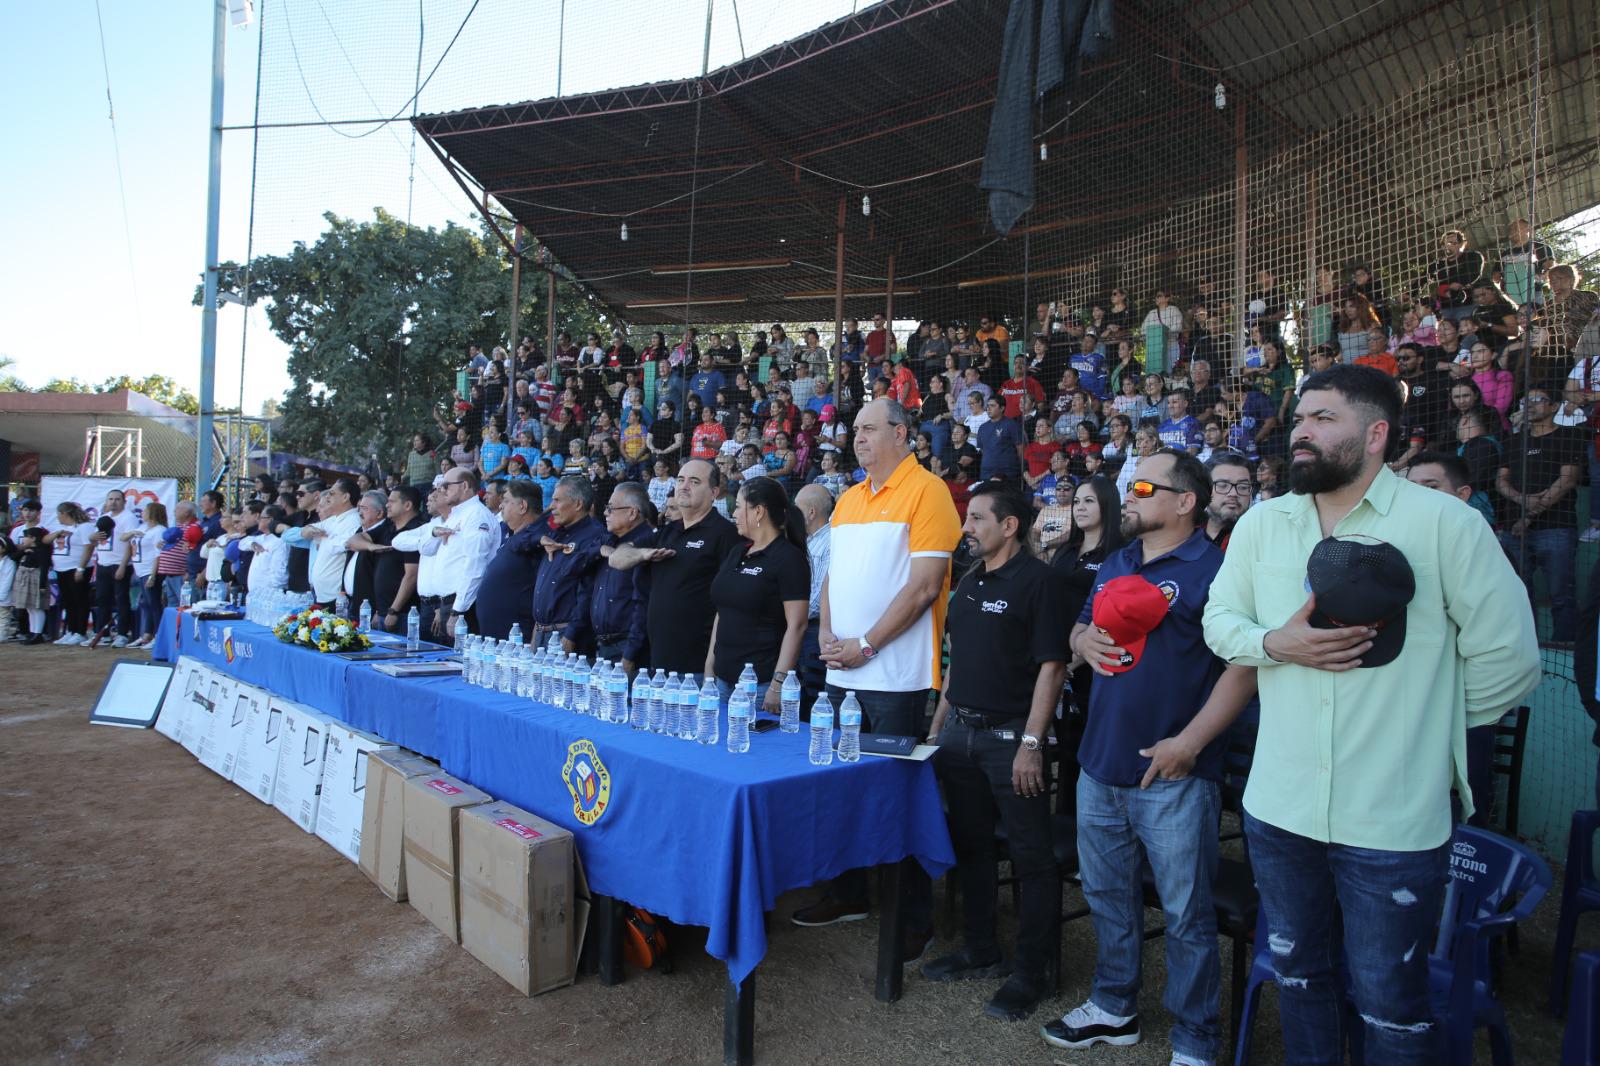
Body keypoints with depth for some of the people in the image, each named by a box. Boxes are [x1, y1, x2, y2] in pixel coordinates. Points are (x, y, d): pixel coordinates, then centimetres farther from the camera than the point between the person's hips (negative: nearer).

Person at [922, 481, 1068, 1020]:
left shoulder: (1039, 581, -10)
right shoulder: (970, 581, 13)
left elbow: (1051, 666, -15)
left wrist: (1031, 743, -19)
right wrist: (938, 724, 17)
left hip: (1010, 735, -8)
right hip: (960, 732, 8)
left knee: (1031, 857, 2)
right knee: (971, 844, 16)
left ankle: (1032, 971, 15)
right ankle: (980, 950, 30)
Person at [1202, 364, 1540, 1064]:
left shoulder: (1444, 523, -10)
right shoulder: (1262, 522, 3)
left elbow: (1509, 659, -5)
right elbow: (1218, 619, 9)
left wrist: (1422, 720, 1)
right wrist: (1275, 644, -10)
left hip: (1394, 819, -4)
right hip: (1278, 807, 4)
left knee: (1389, 1006, 9)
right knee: (1297, 974, 22)